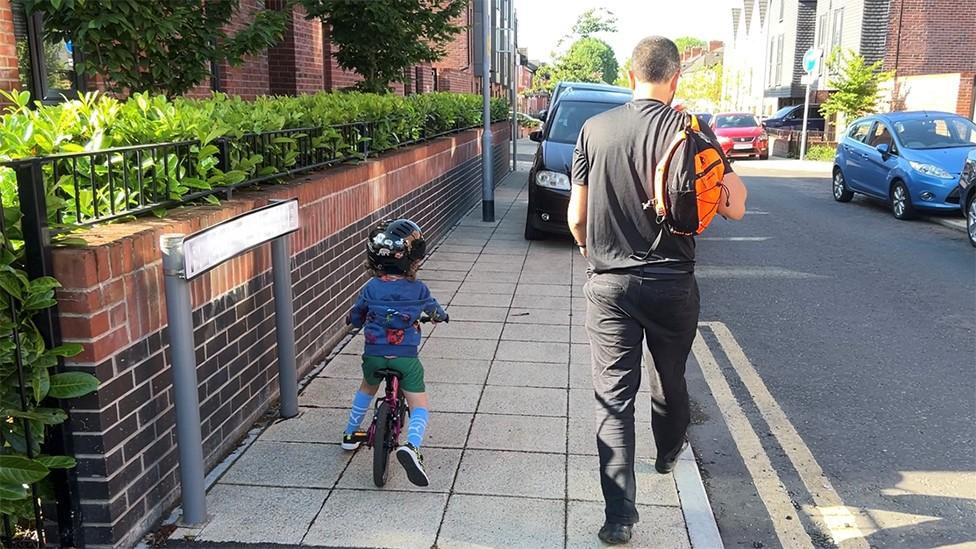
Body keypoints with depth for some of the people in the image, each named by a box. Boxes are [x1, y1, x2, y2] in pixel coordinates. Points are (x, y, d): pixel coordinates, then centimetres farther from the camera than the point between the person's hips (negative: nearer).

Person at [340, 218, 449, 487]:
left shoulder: (371, 287, -4)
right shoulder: (418, 289, -7)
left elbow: (355, 318, 9)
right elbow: (436, 312, 13)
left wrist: (355, 319, 33)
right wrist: (440, 316, 37)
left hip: (374, 355, 3)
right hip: (406, 358, -3)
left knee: (366, 389, 33)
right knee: (419, 407, 4)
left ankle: (351, 433, 43)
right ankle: (411, 446, -23)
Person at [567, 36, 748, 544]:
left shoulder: (595, 129, -4)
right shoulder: (691, 131, -8)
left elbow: (576, 216, 1)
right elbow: (734, 207, -9)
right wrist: (715, 158, 6)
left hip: (609, 284, 0)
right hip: (673, 284, 1)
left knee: (613, 396, 2)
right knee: (670, 378, 24)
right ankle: (668, 454, 49)